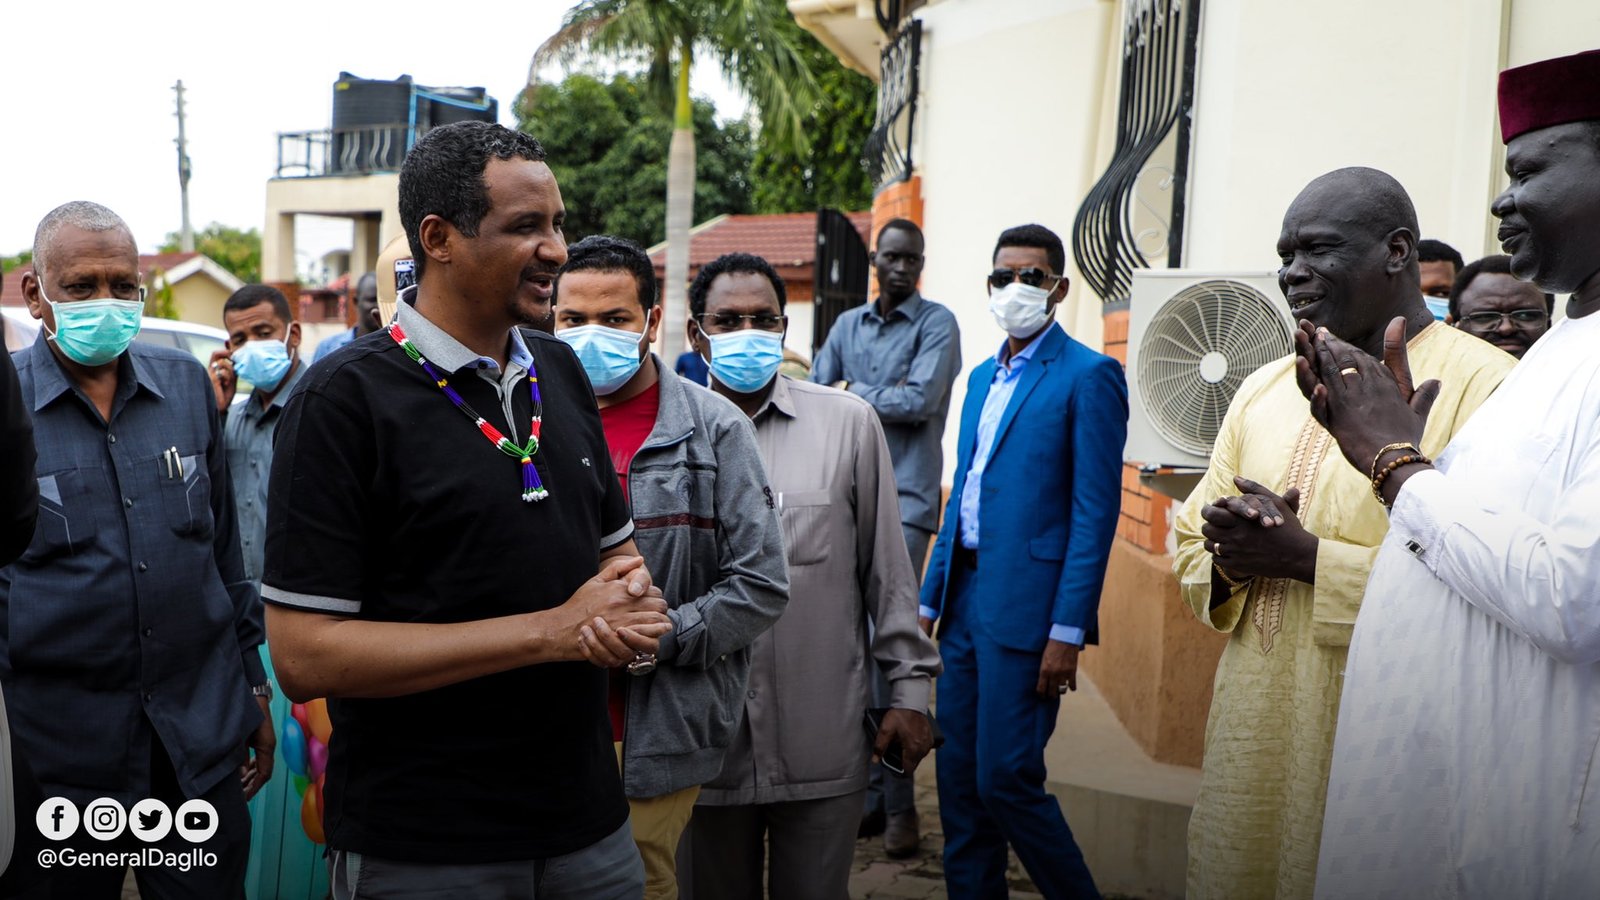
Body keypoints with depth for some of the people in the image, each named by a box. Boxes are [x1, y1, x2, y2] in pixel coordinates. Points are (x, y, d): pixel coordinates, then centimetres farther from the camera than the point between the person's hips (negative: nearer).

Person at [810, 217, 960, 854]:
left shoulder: (937, 323, -1)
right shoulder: (847, 325, 15)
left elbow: (921, 401, -14)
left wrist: (853, 394, -2)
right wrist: (883, 398, -9)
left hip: (903, 499, -6)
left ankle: (899, 804, 0)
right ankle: (869, 791, 19)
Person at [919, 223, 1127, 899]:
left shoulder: (1089, 376, -7)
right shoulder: (983, 376, 16)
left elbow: (1096, 512, -12)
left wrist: (1067, 631, -16)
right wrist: (930, 599, 14)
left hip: (1025, 605, -7)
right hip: (966, 596, 7)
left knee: (1006, 779, -4)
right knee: (958, 778, 11)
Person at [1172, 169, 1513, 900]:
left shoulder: (1483, 386, -11)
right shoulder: (1264, 388, 10)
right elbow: (1191, 550, 13)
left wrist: (1306, 555, -19)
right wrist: (1236, 557, -9)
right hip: (1254, 738, 6)